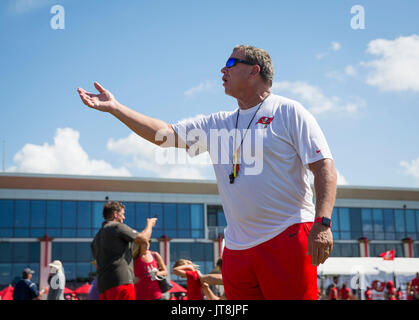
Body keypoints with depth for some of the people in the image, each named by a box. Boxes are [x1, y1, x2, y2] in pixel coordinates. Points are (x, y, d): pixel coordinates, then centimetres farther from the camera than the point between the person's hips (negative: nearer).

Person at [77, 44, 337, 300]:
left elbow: (324, 166, -6)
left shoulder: (288, 112, 1)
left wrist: (322, 223, -18)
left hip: (287, 239, -5)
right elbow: (165, 133, 15)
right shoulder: (218, 124, 18)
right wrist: (115, 108, 12)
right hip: (237, 248, 6)